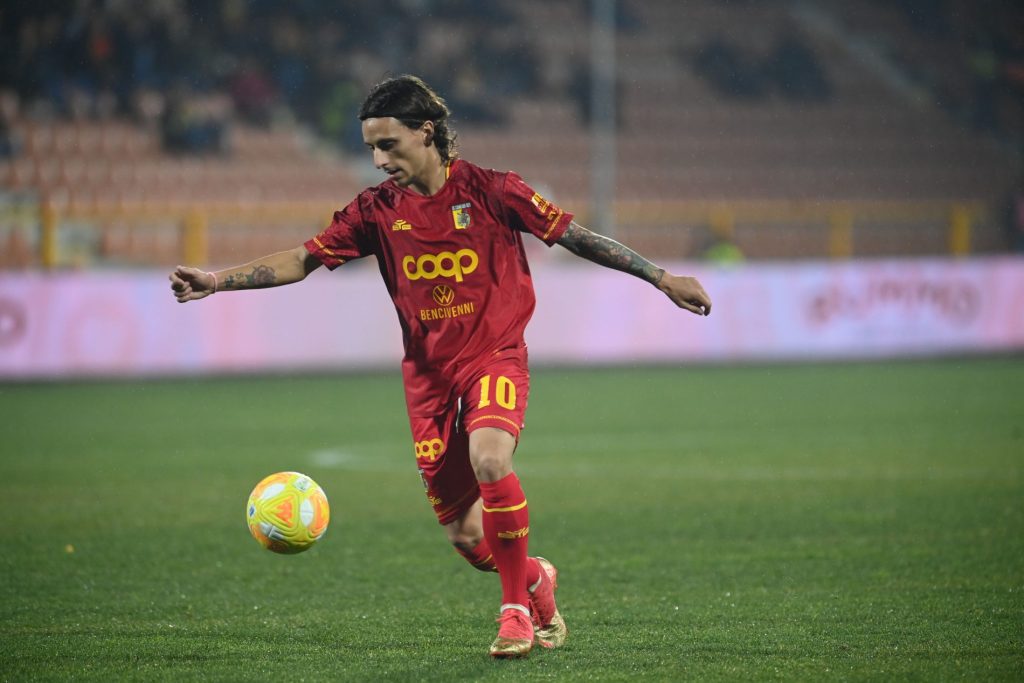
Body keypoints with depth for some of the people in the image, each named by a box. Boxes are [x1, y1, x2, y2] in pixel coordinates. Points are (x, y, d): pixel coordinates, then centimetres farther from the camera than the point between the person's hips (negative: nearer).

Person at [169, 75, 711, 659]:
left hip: (496, 354, -3)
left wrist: (663, 278, -3)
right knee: (465, 538, 1)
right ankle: (536, 580, 34)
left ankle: (516, 610, -16)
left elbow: (576, 237, -3)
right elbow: (301, 260, 1)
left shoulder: (490, 190, -8)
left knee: (489, 460, -33)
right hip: (428, 371, 4)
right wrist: (217, 281, -11)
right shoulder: (378, 209, 0)